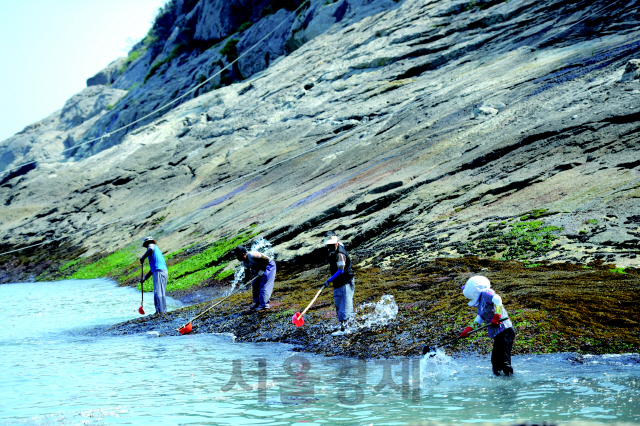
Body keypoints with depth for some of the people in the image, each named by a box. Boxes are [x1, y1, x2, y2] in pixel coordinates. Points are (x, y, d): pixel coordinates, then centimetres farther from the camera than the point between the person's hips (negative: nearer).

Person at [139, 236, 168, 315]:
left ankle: (160, 311, -21)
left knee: (158, 293, -14)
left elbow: (150, 249, -21)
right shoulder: (157, 250, 34)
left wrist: (142, 258, -9)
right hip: (164, 272, 9)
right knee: (161, 293, 8)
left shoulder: (151, 245, 9)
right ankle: (163, 311, 5)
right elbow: (152, 269, 35)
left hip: (159, 272, -9)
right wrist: (144, 278, 36)